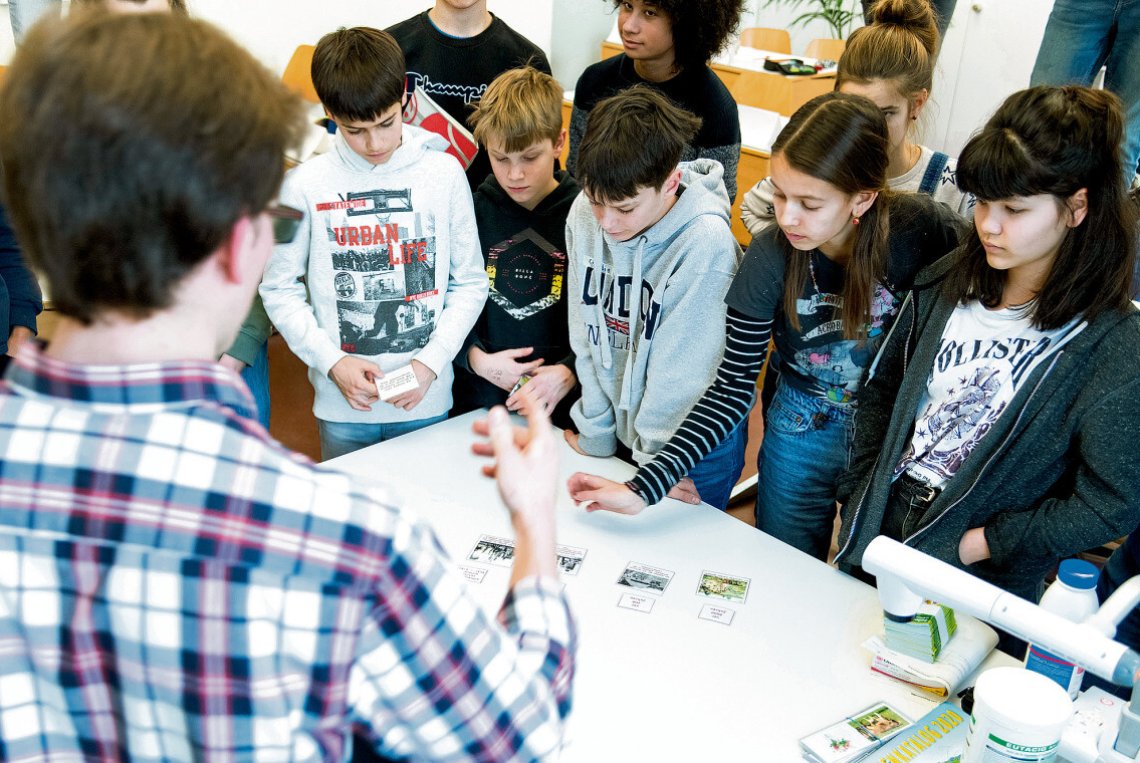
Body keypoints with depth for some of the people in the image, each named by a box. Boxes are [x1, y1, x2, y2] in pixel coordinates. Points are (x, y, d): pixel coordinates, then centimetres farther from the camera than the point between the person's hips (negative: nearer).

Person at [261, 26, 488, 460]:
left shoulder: (445, 173, -4)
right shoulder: (304, 185, -7)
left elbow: (470, 283, 0)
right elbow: (279, 290, 0)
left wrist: (430, 363, -10)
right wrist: (332, 362, -11)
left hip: (427, 402, 1)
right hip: (342, 407, 0)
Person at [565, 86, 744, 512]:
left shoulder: (706, 243, -29)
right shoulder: (584, 213, -13)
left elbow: (680, 368, -21)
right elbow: (585, 333, -4)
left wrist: (656, 459, -12)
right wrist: (596, 431, 1)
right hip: (619, 431, 5)